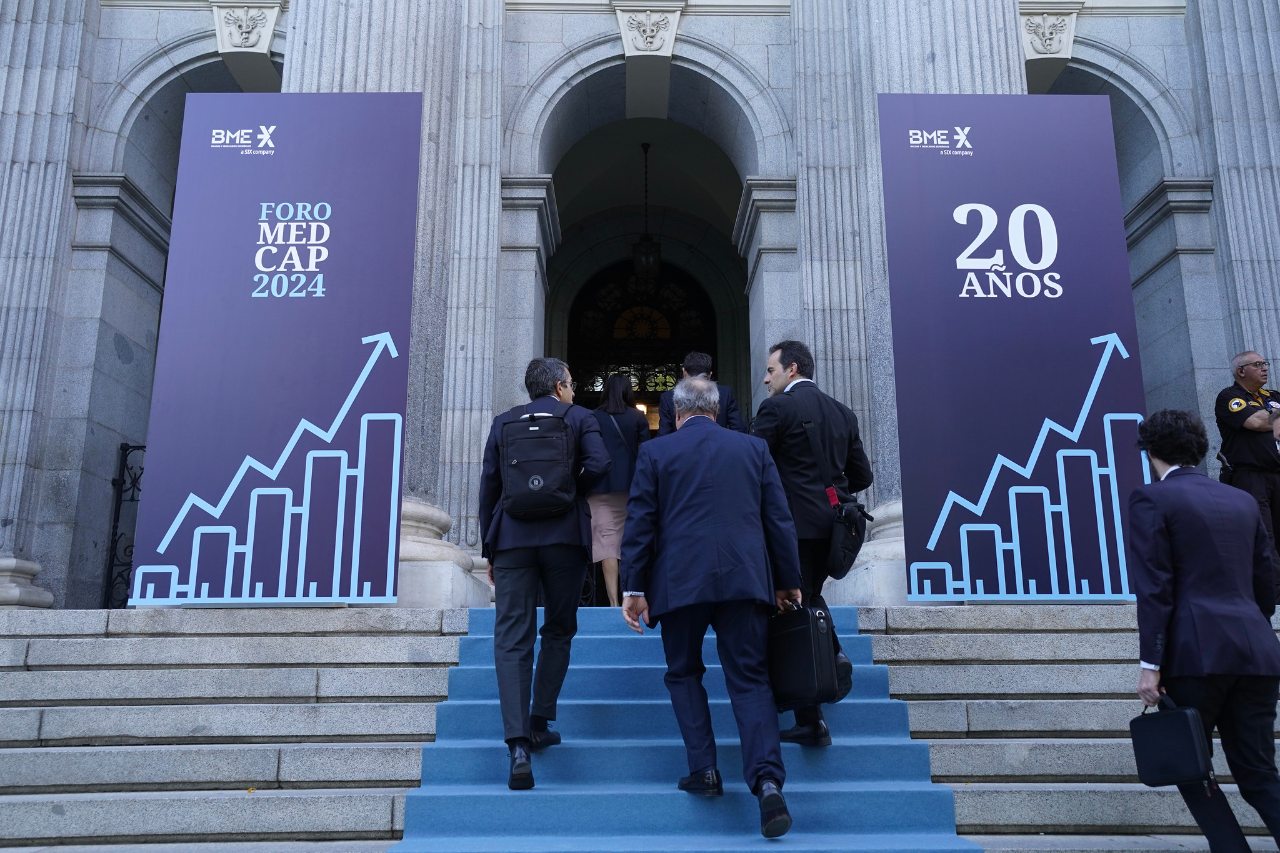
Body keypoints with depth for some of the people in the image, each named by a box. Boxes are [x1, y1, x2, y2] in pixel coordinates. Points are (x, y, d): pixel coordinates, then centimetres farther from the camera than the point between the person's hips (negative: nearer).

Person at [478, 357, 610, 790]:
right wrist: (572, 492, 9)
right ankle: (540, 723, 18)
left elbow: (488, 486, 9)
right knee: (558, 630, 17)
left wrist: (489, 550, 14)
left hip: (511, 538, 1)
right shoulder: (579, 418, 6)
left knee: (512, 639, -1)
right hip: (564, 536, -1)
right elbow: (599, 464, -12)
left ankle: (519, 744, -11)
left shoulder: (503, 422, 13)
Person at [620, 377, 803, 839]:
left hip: (680, 582, -1)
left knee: (684, 674, 17)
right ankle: (768, 780, -10)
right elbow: (779, 519, 9)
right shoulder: (754, 447, 11)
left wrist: (633, 588, 5)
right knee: (750, 680, 5)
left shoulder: (654, 452, 6)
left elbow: (639, 523, 2)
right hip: (745, 580, 2)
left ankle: (704, 771, 11)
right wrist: (788, 581, 15)